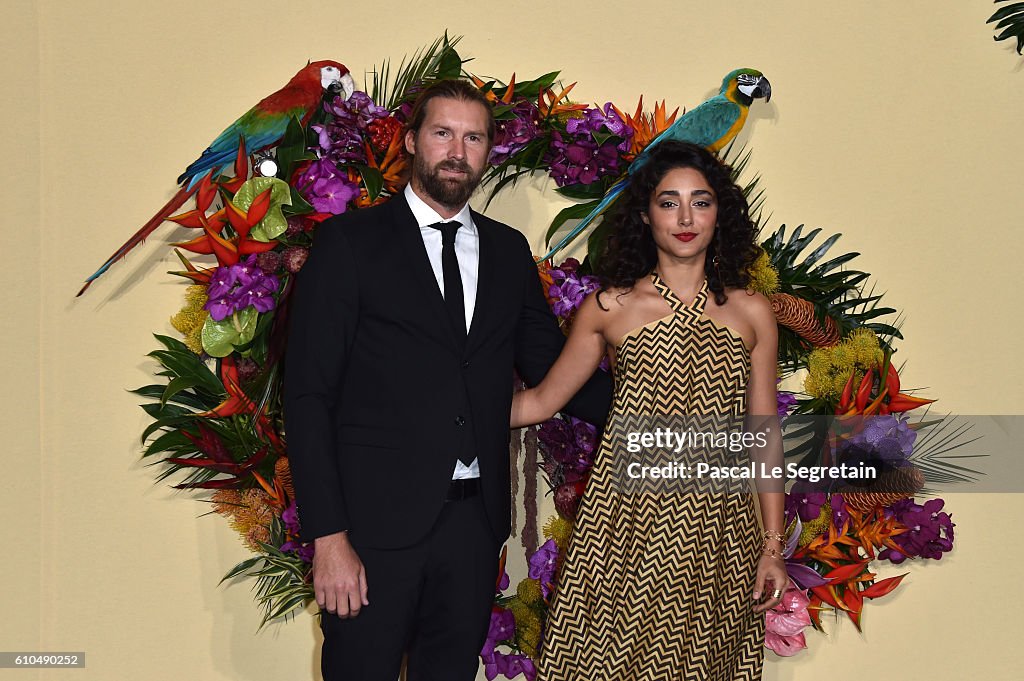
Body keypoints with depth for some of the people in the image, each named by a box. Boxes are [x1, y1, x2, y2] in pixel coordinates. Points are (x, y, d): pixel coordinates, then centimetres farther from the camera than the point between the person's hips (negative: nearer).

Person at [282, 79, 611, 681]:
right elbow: (309, 395, -6)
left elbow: (551, 365, 19)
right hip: (378, 519, -4)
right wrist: (328, 536, -12)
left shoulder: (509, 250, 13)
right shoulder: (351, 242, -2)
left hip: (474, 520, 4)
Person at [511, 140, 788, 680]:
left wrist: (773, 546, 5)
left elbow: (763, 436, 9)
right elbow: (540, 402, 12)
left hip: (715, 533, 1)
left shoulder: (751, 313, 8)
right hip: (627, 520, -1)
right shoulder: (608, 307, 4)